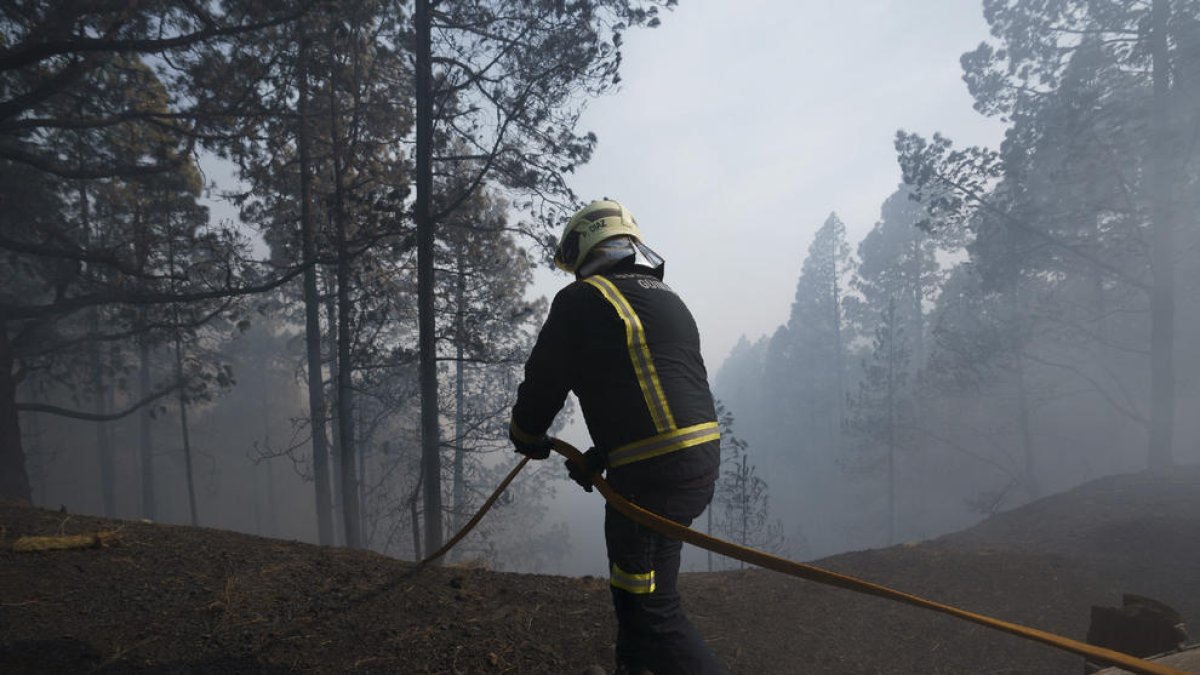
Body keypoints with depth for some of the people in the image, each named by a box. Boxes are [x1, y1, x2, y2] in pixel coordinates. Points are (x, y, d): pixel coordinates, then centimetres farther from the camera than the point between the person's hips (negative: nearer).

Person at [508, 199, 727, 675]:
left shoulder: (583, 300, -7)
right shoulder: (669, 301, 17)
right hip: (701, 460, 9)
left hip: (654, 473, -9)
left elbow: (544, 380, 0)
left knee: (651, 609, 3)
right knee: (633, 582, 25)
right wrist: (599, 457, 17)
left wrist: (526, 436, 21)